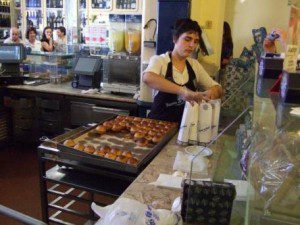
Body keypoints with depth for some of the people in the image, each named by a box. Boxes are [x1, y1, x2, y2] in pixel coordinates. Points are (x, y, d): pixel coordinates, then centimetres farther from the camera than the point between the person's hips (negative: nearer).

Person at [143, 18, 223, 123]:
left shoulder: (195, 65, 8)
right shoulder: (159, 60, -6)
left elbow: (218, 89, 9)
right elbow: (147, 78, -28)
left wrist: (212, 92, -14)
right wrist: (182, 90, -38)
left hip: (187, 124, 5)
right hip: (160, 122, -5)